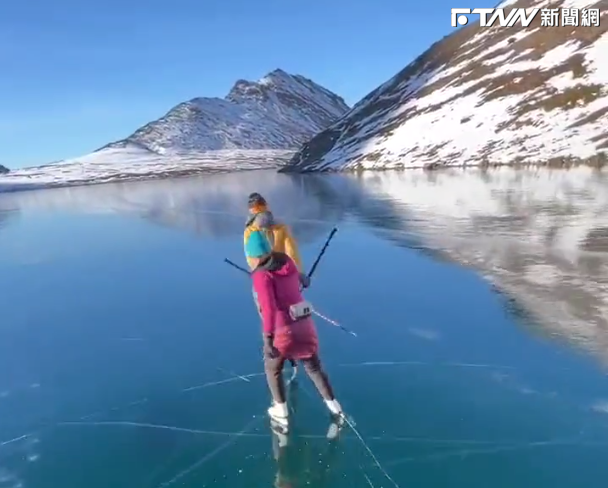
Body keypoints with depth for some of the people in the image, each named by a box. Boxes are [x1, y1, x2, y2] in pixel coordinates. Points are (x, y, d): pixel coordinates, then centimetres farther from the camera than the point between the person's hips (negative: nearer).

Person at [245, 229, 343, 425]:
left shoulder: (261, 275, -18)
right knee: (313, 366, 24)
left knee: (272, 368, 24)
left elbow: (269, 308, -27)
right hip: (304, 323, 6)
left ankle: (281, 412, 34)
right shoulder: (287, 262, 1)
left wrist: (268, 339, -26)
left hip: (282, 329, -5)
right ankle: (335, 408, 31)